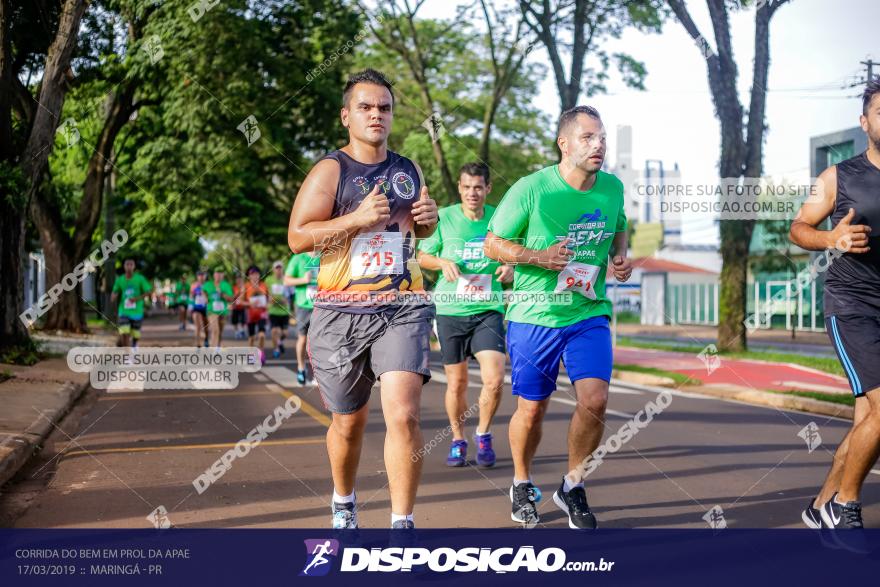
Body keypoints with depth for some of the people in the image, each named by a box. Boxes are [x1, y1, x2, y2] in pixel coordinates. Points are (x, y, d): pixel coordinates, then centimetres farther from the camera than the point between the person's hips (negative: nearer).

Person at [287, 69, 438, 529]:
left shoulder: (408, 171, 12)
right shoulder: (330, 171, -2)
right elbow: (297, 237, -10)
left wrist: (427, 220, 5)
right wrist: (358, 218, -19)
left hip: (403, 308, 2)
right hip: (342, 313, -2)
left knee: (403, 414, -16)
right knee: (349, 421, 12)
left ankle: (402, 523, -8)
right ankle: (343, 504, 38)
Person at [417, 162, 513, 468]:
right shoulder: (444, 218, -2)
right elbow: (422, 256, 8)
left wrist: (510, 269, -9)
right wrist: (443, 262, -12)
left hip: (488, 311, 0)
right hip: (450, 311, 0)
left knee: (494, 379, -13)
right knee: (456, 383, 7)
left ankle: (483, 435, 12)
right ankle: (458, 440, 30)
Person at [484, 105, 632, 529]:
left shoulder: (612, 187, 1)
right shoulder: (531, 189, -13)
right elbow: (493, 243, -5)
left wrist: (620, 258, 0)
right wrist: (539, 257, -20)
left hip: (590, 314, 3)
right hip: (533, 315, -3)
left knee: (594, 400, -14)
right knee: (531, 410, 6)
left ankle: (572, 488, 9)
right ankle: (522, 484, 33)